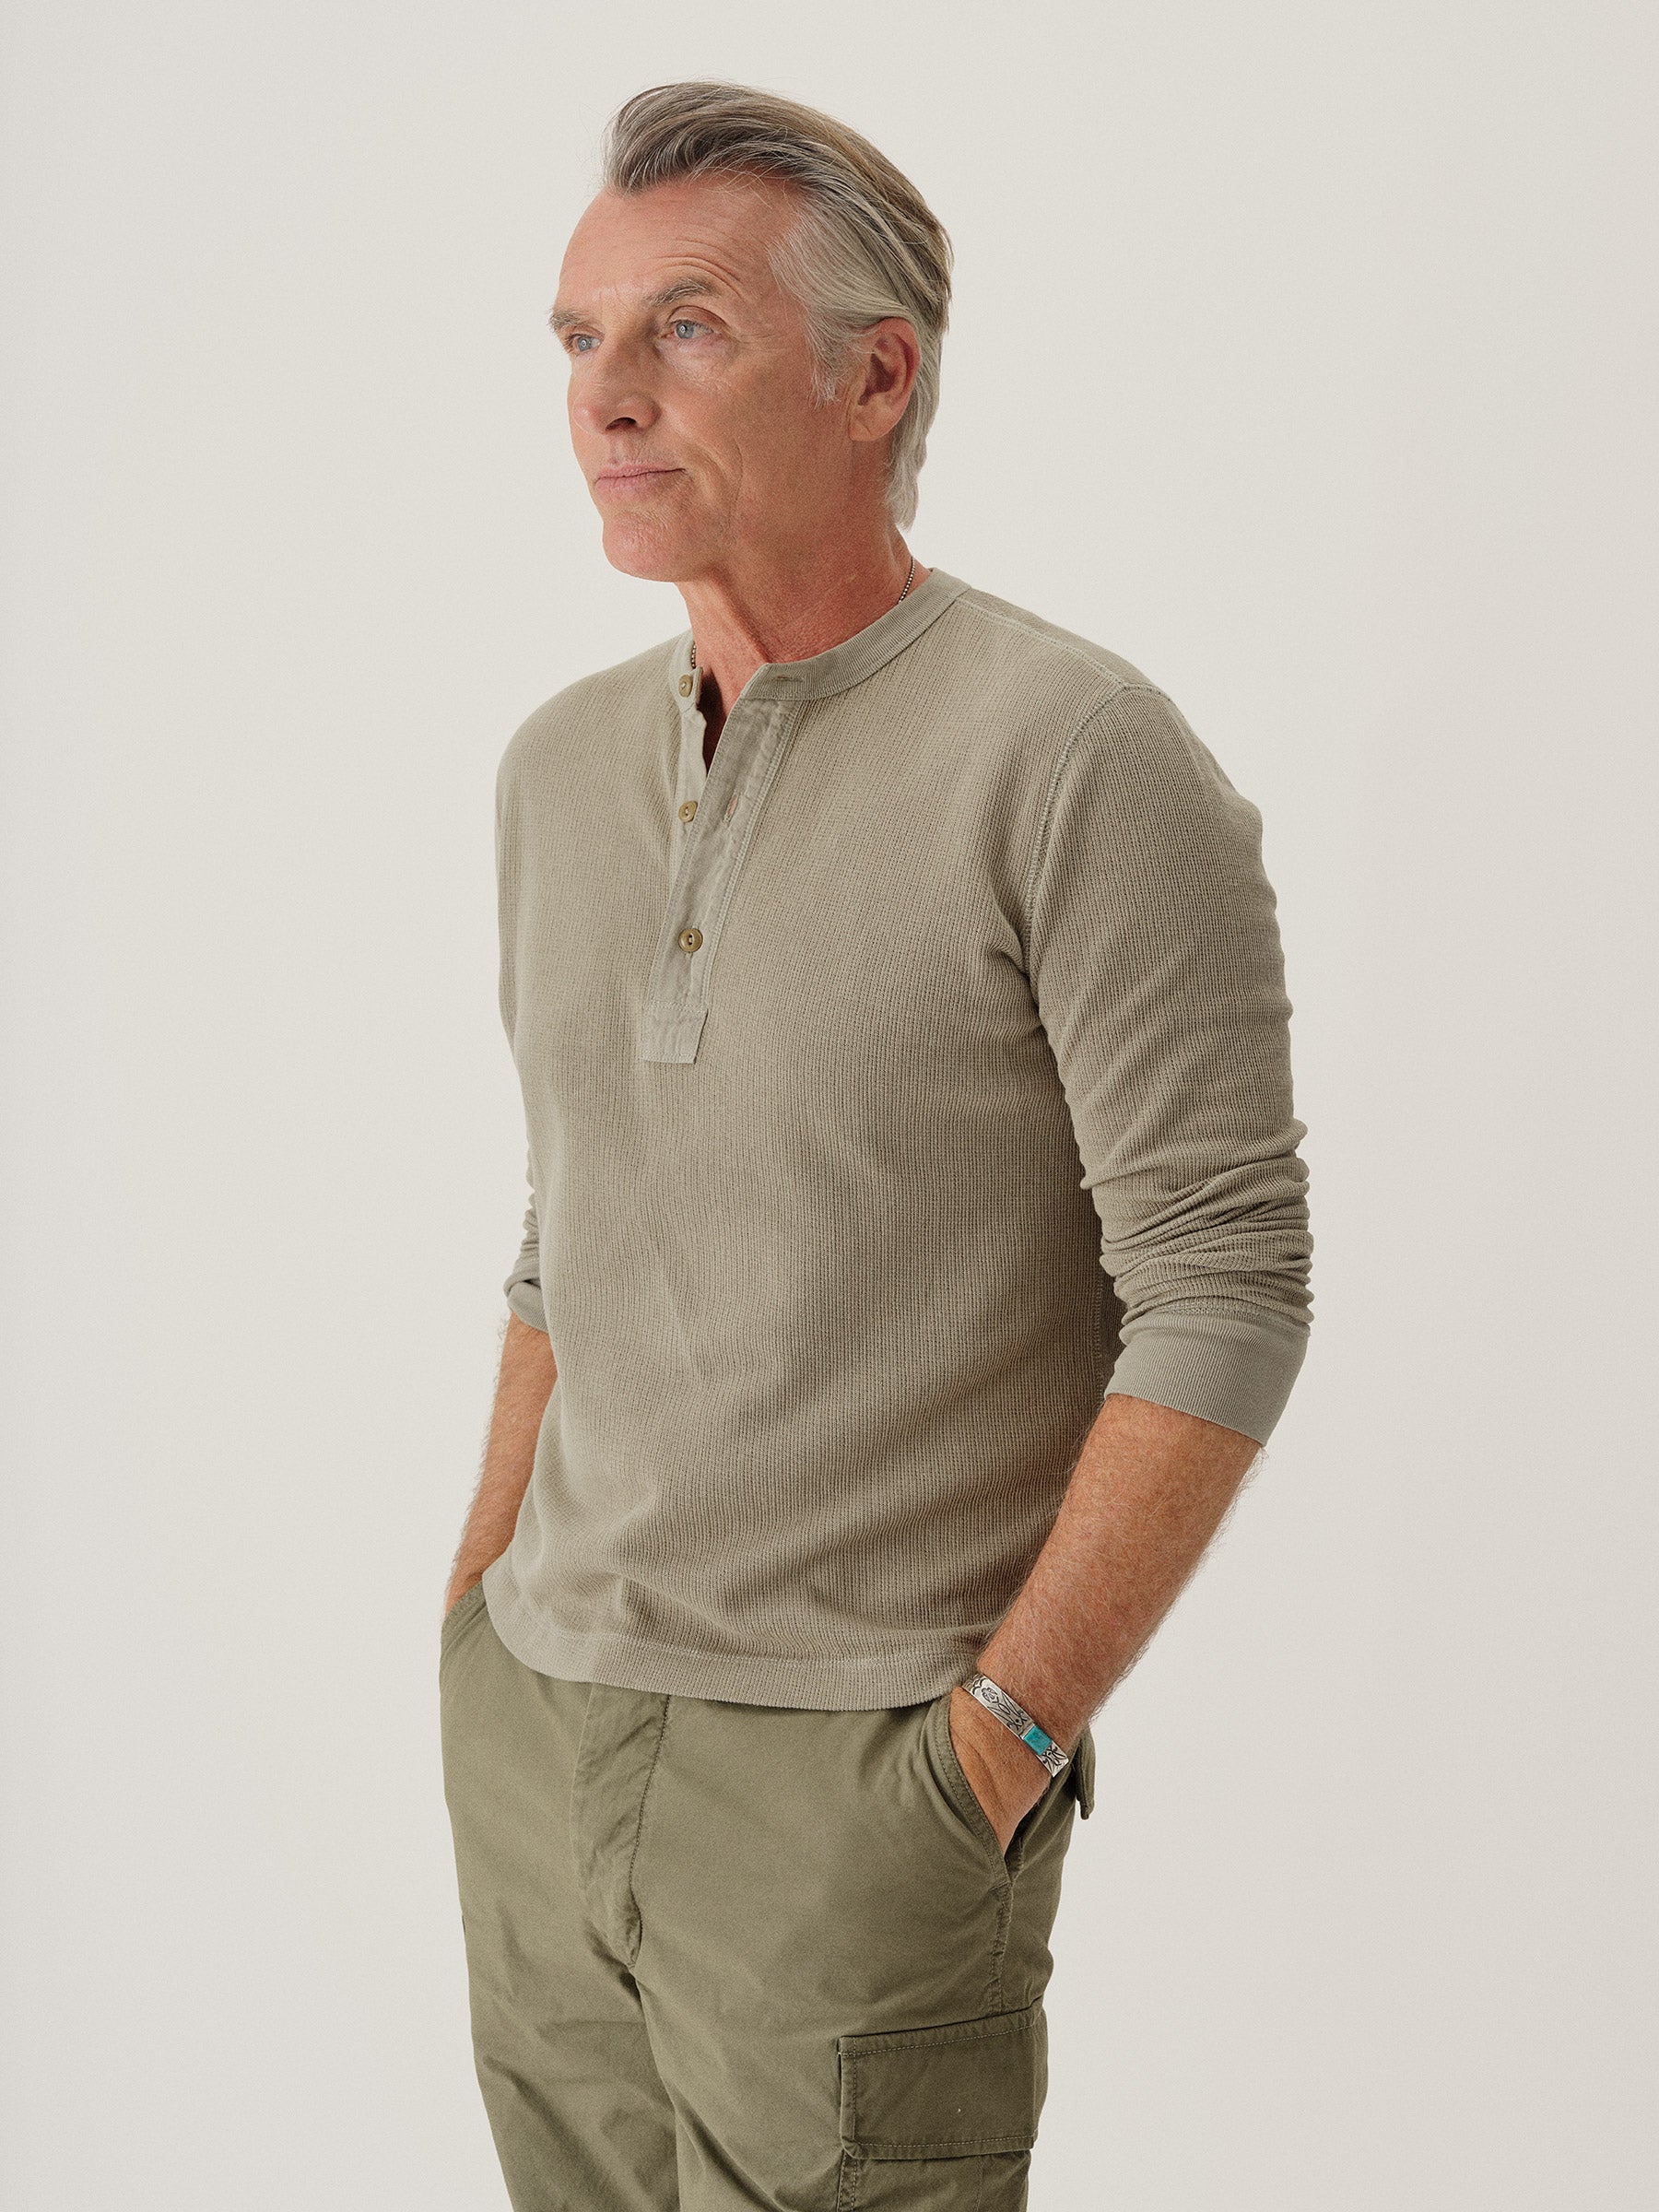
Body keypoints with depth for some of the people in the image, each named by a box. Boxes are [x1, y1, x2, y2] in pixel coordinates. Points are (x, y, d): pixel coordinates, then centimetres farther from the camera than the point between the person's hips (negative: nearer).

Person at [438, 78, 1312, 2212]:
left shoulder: (1078, 758, -13)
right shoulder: (563, 763, 8)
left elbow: (1224, 1291, -14)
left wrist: (1005, 1738, -16)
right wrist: (476, 1619, 13)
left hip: (858, 1769, -6)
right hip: (541, 1721, 6)